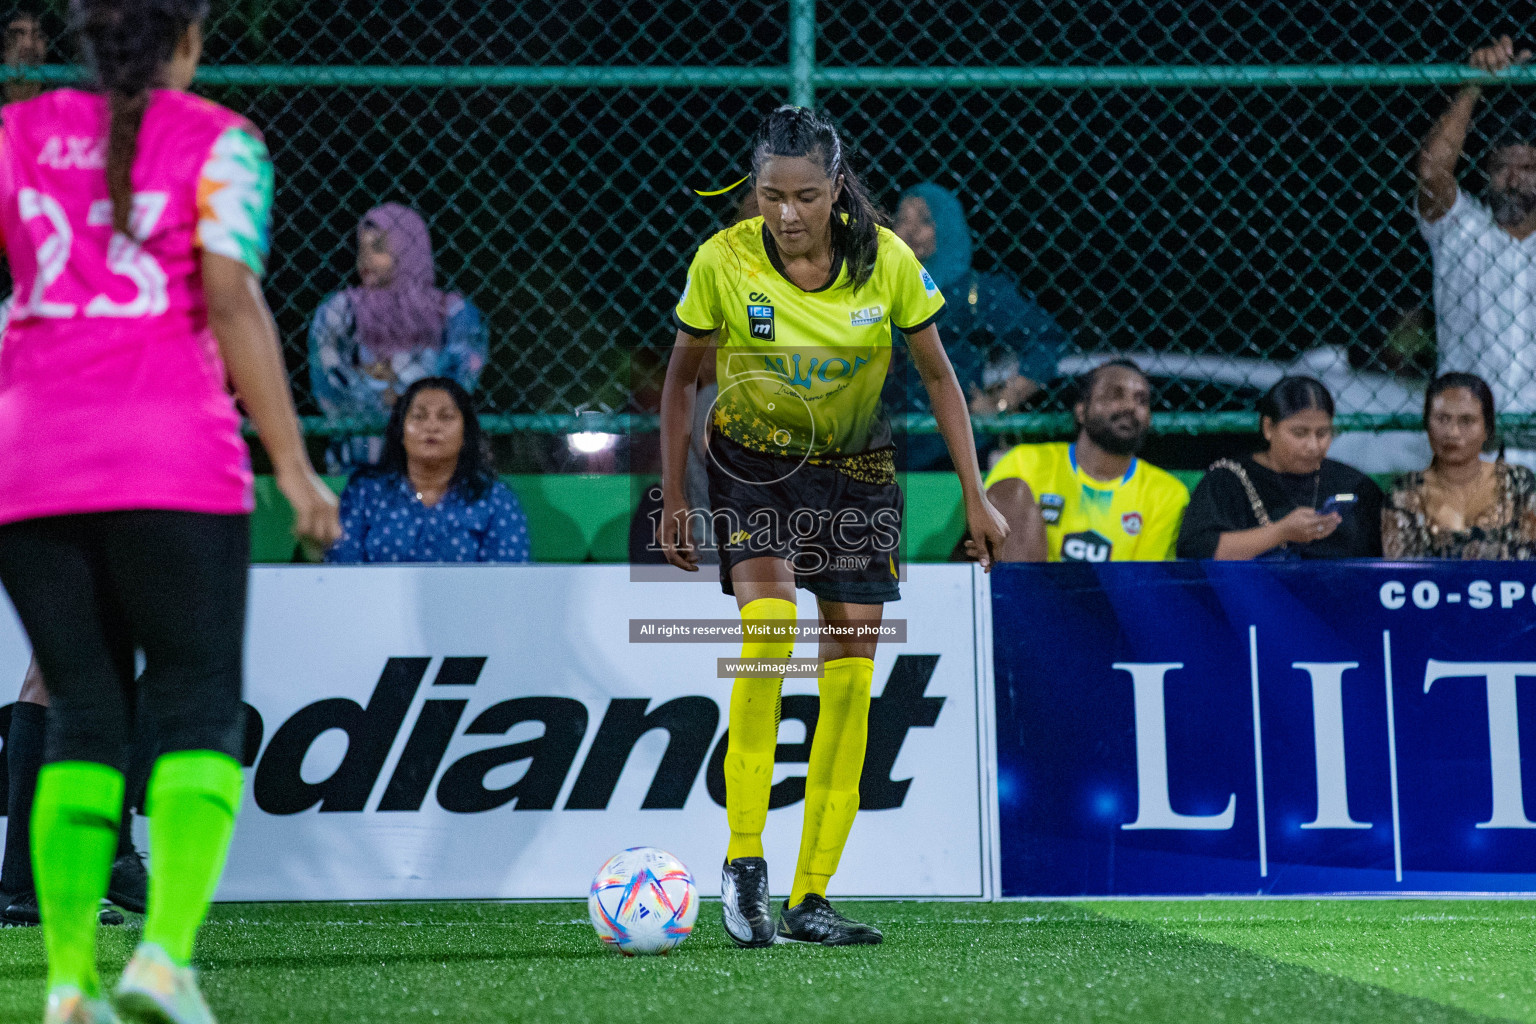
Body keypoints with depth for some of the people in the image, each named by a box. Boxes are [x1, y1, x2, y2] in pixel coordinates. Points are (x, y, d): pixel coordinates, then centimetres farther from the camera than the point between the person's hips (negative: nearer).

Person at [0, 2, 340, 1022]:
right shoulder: (218, 142, 2)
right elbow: (230, 300, -8)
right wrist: (294, 463, -7)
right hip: (173, 462, -4)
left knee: (83, 716, 9)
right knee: (201, 711, 3)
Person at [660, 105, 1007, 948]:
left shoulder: (888, 262, -13)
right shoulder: (722, 260, -15)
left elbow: (938, 376, 0)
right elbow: (681, 378, -1)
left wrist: (975, 497, -1)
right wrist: (672, 498, -2)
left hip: (857, 470, 2)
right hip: (752, 465, -2)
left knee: (850, 673, -3)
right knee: (768, 624, -27)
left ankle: (809, 898, 3)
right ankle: (743, 859, -19)